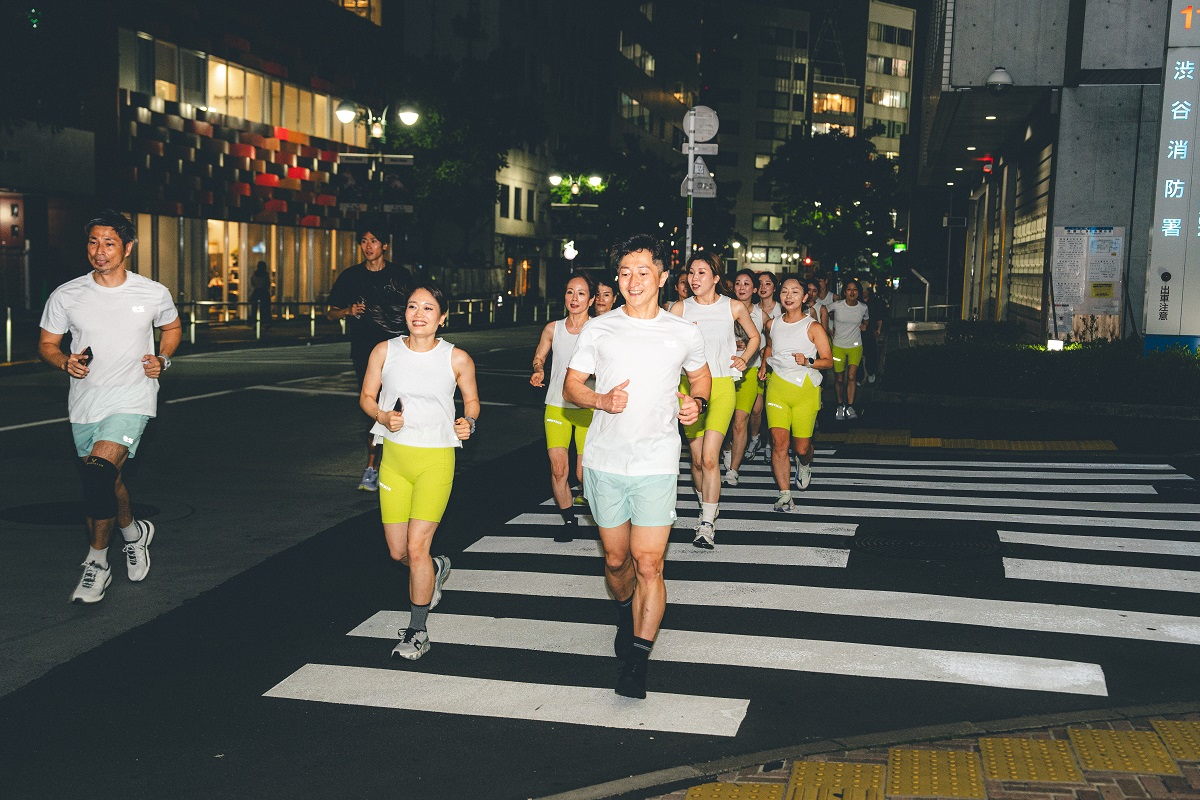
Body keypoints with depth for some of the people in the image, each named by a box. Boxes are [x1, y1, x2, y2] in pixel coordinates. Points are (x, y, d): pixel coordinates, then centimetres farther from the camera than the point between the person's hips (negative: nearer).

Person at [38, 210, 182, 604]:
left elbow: (172, 327, 17)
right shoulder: (65, 296, -2)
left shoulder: (155, 294, -3)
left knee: (100, 470, -22)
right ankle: (133, 532, 41)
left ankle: (97, 561, -7)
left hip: (133, 397, -3)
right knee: (104, 480, 12)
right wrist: (65, 362, -13)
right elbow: (46, 344, 9)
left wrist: (162, 359, -1)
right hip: (85, 401, 3)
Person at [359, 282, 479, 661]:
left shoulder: (457, 359, -4)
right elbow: (366, 397, 9)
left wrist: (468, 422, -12)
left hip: (436, 459, -3)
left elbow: (471, 400, 9)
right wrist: (383, 417, -12)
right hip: (394, 457, 3)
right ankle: (435, 570, 45)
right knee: (397, 551, 9)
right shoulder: (384, 352, 0)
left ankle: (417, 632, 7)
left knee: (416, 547, -10)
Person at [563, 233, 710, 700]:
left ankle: (637, 658, -3)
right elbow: (571, 385, 8)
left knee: (648, 564, -9)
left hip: (656, 463, -1)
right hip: (604, 461, 2)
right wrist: (602, 400, -13)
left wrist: (696, 403, -1)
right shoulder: (598, 330, 3)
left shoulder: (685, 334, 3)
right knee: (616, 559, 14)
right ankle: (625, 614, 44)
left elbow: (700, 376, 21)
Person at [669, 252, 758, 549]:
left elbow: (754, 337, 19)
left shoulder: (734, 308, 2)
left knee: (709, 457, -14)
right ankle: (706, 507, 30)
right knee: (697, 458, 8)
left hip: (721, 386, -2)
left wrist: (743, 360, 6)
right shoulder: (680, 309, 2)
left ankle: (707, 525, -12)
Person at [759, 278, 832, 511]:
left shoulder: (813, 327, -3)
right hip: (777, 385, 2)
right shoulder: (772, 324, 9)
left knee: (801, 447, 2)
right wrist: (764, 364, 18)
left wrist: (808, 362, -20)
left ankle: (804, 465, 40)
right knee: (779, 441, -12)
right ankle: (784, 494, -8)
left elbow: (828, 360, -4)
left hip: (805, 388, -2)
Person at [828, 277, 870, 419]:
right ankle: (840, 406, 23)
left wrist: (863, 325, 2)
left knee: (851, 377, -11)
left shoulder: (863, 307, -2)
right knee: (839, 379, 5)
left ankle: (850, 407, -5)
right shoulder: (836, 306, -10)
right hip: (838, 346, -1)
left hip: (855, 346, 1)